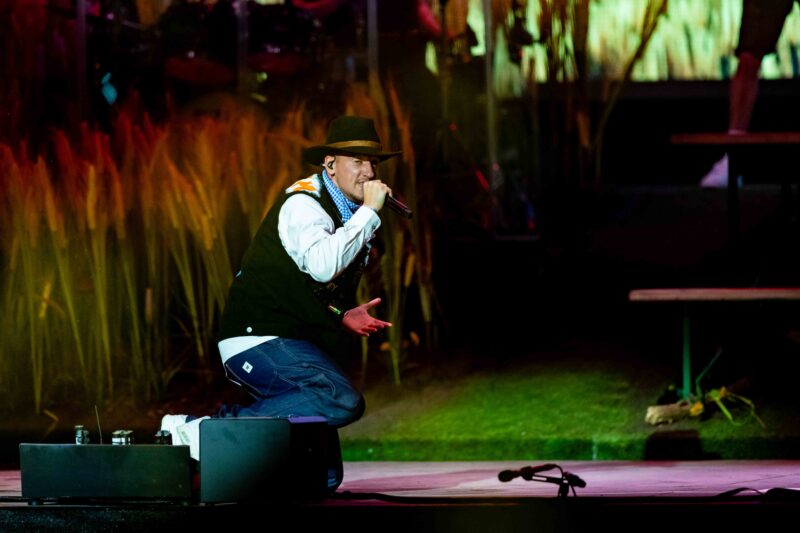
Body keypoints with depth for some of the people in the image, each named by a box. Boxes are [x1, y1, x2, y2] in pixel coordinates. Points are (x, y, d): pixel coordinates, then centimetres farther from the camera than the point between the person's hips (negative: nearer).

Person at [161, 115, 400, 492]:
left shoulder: (351, 216, 19)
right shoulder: (303, 203, -9)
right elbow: (322, 264, -29)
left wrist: (343, 317, 9)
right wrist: (368, 212, -20)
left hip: (296, 346, 9)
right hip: (259, 341, -9)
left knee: (324, 476, 1)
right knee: (343, 401, -32)